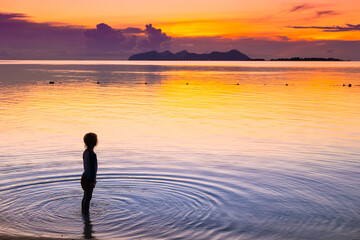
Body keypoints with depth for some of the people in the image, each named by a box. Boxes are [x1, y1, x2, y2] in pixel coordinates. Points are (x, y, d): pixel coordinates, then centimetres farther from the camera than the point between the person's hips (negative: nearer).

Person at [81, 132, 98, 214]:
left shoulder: (85, 152, 4)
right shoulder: (92, 154, -25)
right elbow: (93, 169, -22)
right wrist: (92, 181, -16)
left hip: (85, 177, 9)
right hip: (89, 179, -9)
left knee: (85, 197, 20)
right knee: (88, 198, 3)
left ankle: (83, 212, 32)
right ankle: (86, 214, 12)